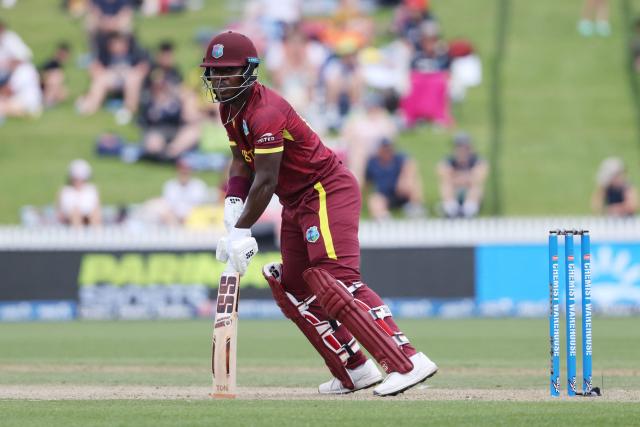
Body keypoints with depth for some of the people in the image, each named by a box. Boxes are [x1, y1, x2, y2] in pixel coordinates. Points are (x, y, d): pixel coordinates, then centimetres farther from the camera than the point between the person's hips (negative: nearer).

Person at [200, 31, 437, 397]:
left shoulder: (265, 112, -22)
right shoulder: (230, 109, 8)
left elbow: (266, 181, -24)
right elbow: (241, 163, 13)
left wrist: (242, 231, -21)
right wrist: (232, 213, -3)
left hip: (329, 191, -11)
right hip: (297, 202, 11)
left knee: (333, 280, -24)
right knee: (292, 289, 10)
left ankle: (408, 362, -32)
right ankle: (355, 370, 13)